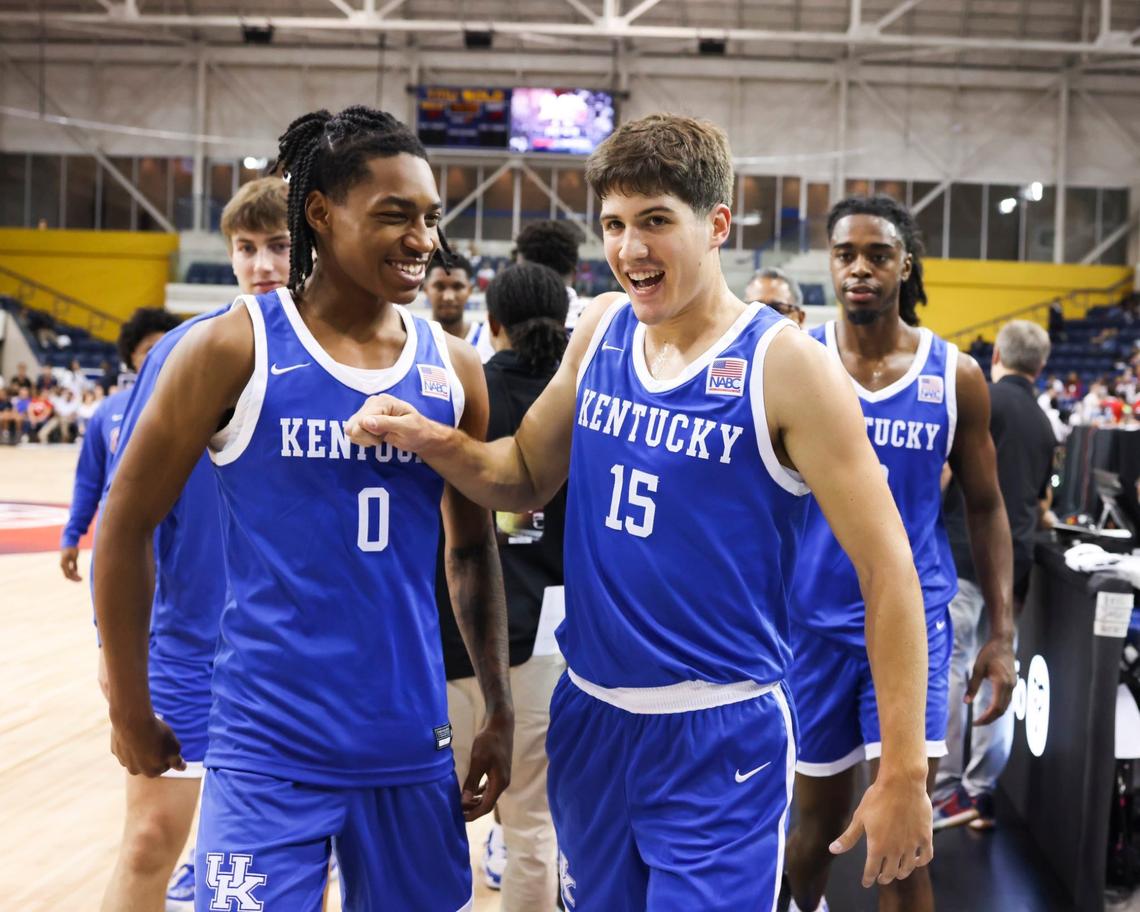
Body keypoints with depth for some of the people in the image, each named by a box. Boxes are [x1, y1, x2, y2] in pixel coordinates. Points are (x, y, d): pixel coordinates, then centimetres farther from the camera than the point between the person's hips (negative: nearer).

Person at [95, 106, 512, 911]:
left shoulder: (454, 369, 4)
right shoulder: (233, 348, -8)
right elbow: (127, 525, -1)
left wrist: (499, 714, 9)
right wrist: (130, 710, 2)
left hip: (413, 750, 4)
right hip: (270, 754, -4)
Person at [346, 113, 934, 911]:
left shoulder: (783, 364, -14)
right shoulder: (601, 329, 3)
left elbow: (887, 569, -13)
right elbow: (528, 479, 14)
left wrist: (905, 772, -16)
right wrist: (435, 443, -7)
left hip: (720, 736, -6)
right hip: (590, 718, 6)